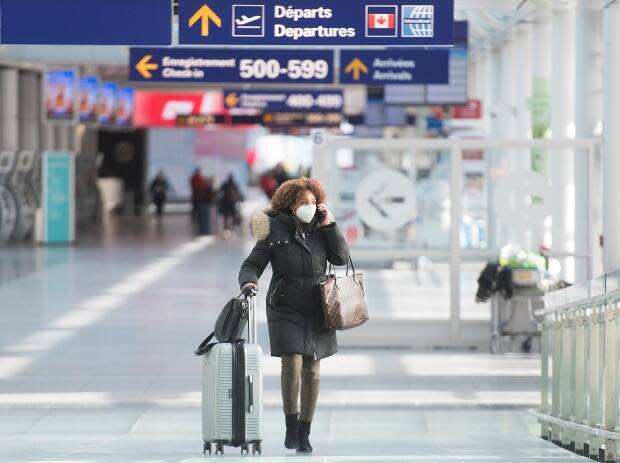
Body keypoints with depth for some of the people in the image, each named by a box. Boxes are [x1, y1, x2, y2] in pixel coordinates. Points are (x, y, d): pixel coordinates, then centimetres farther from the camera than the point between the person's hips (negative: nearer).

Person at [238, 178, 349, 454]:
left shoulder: (320, 229, 5)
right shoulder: (275, 231, -4)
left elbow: (341, 258, -1)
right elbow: (252, 265, -3)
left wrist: (329, 225, -7)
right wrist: (249, 281, -25)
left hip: (317, 311, 3)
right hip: (286, 309, -3)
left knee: (312, 371, 5)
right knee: (292, 363, -17)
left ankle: (304, 434, 14)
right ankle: (291, 426, -3)